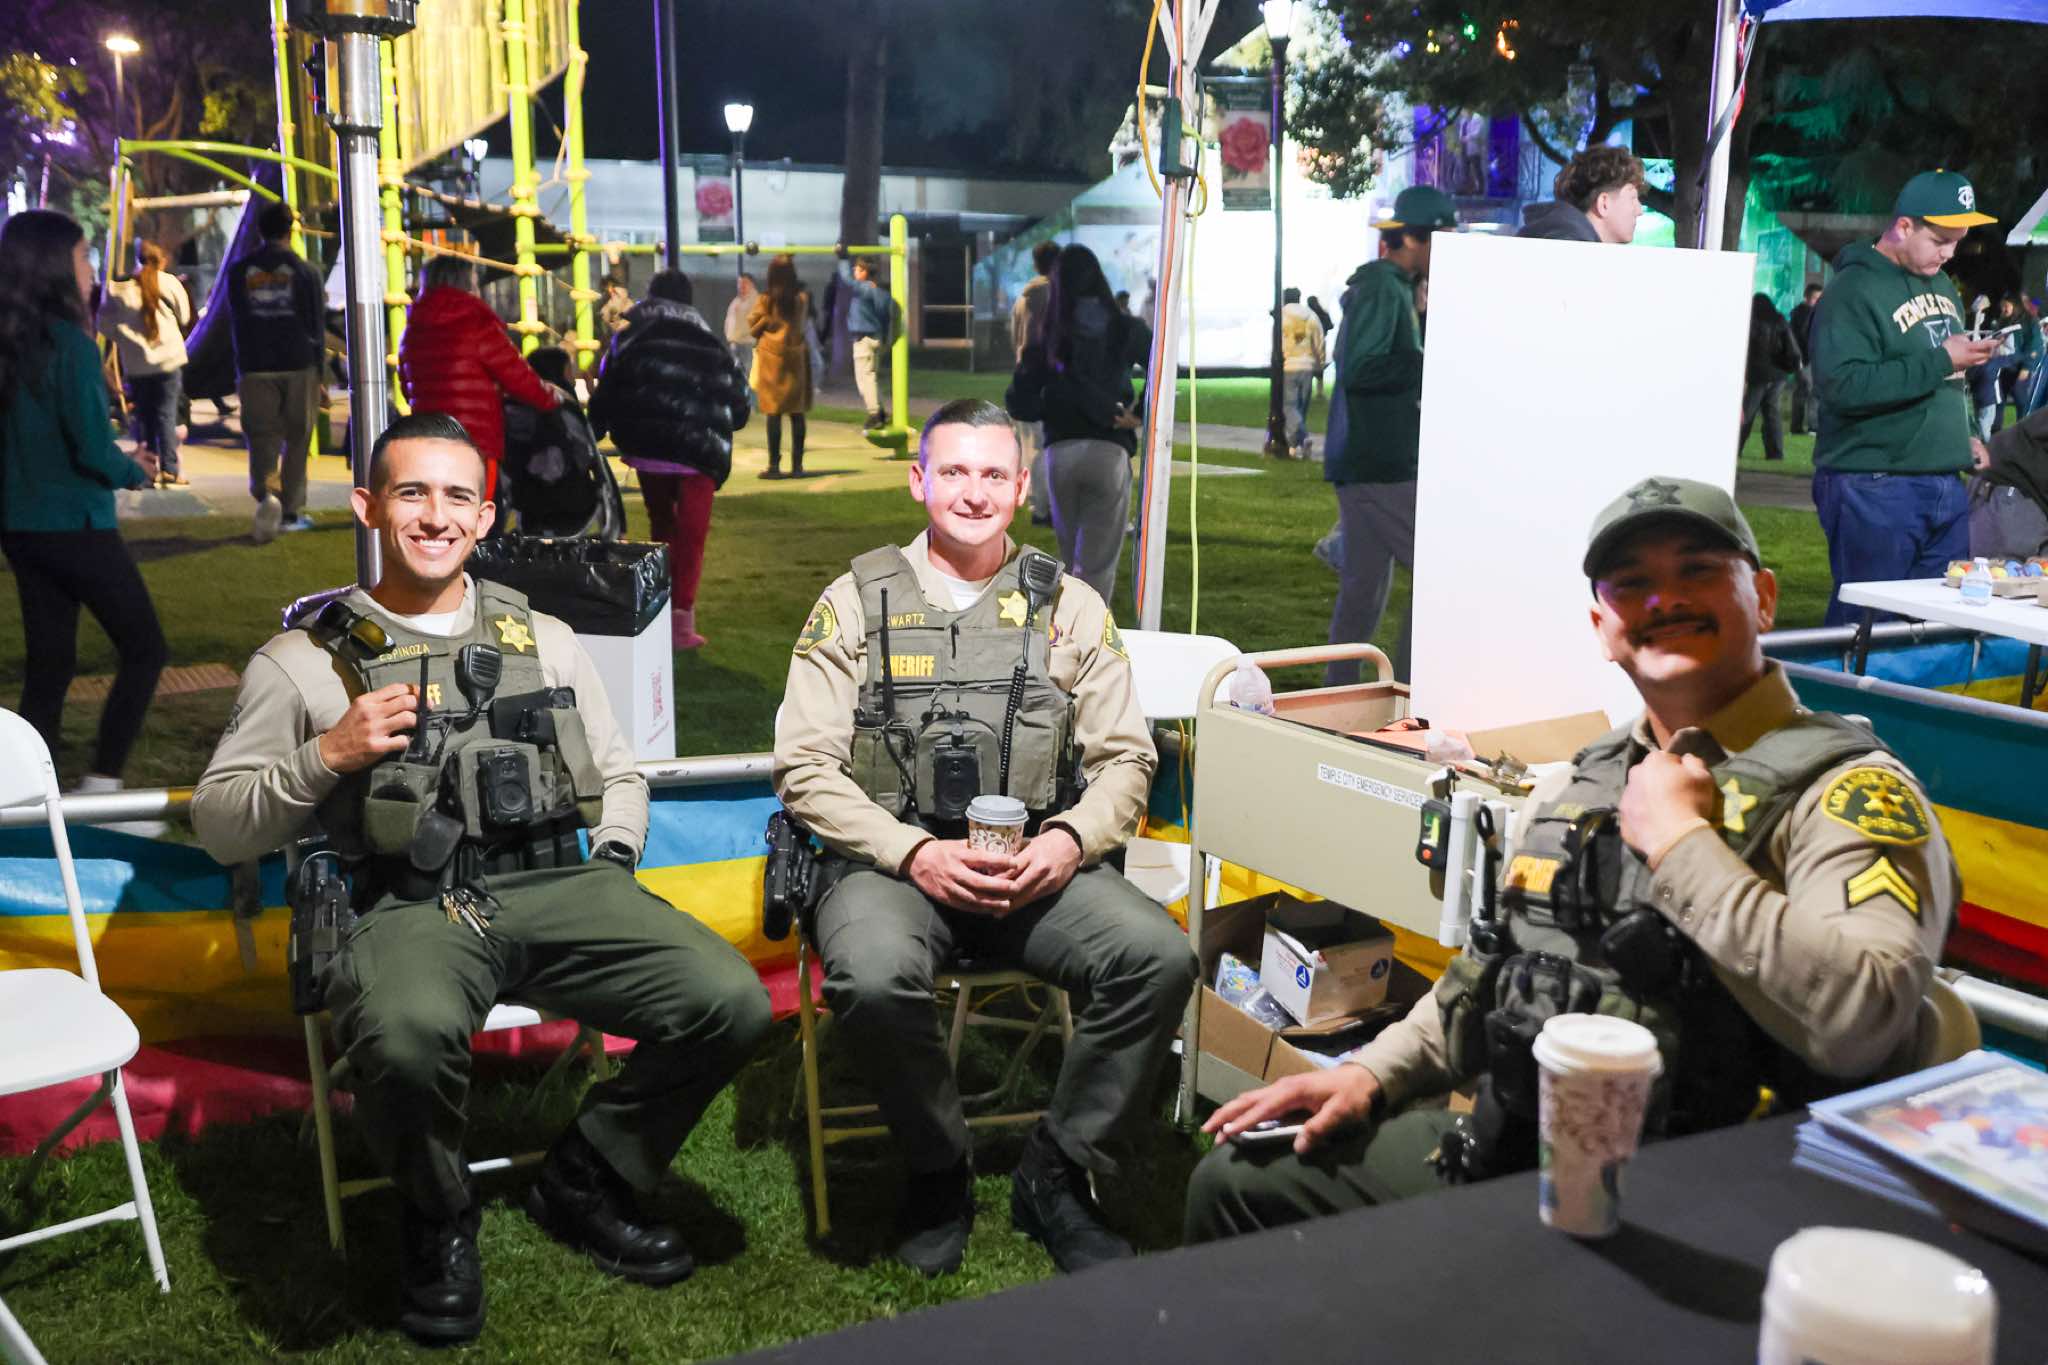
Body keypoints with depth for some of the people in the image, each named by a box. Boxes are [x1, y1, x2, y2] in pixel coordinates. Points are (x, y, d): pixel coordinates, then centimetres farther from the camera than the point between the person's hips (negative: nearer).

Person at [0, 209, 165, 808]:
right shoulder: (69, 343, -16)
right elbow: (94, 451, -19)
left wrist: (119, 459, 12)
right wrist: (136, 471, 1)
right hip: (74, 524, -7)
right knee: (143, 650, 7)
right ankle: (101, 790, 3)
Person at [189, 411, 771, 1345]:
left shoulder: (545, 639, 20)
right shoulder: (302, 660, 11)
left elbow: (618, 775, 25)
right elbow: (219, 827, 10)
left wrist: (613, 868, 6)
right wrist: (326, 758, -6)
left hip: (554, 888, 3)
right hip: (410, 908, -3)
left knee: (731, 1002, -21)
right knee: (408, 1035, -39)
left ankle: (583, 1183, 7)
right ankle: (438, 1222, -2)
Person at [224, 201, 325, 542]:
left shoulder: (239, 271, 6)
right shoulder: (304, 271, 0)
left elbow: (236, 324, 9)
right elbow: (316, 325, 1)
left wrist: (240, 372, 14)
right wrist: (319, 372, 7)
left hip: (256, 369, 1)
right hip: (299, 367, -1)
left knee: (262, 437, 4)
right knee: (297, 440, 7)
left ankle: (265, 492, -23)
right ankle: (291, 511, 9)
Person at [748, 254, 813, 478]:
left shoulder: (766, 300, -8)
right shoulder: (802, 298, -1)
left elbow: (753, 328, -1)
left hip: (772, 356, -2)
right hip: (797, 357, 2)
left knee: (774, 413, 0)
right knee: (797, 414, 6)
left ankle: (774, 466, -3)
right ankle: (797, 465, 7)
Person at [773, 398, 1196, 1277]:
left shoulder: (1070, 607, 12)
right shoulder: (856, 602, 6)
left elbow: (1126, 759, 10)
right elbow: (804, 767, -1)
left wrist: (1070, 841, -12)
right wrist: (915, 853, -15)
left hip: (1040, 868, 2)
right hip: (891, 862, -2)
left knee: (1161, 957, -25)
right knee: (875, 976, -35)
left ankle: (1055, 1175, -2)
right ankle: (939, 1172, -4)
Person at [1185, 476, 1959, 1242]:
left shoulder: (1846, 789, -9)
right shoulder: (1572, 788, 16)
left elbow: (1859, 1024, -26)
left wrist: (1678, 842, -18)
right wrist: (1372, 1074, 10)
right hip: (1496, 1142, 8)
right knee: (1239, 1181, 7)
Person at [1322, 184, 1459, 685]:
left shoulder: (1393, 286, 19)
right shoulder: (1382, 286, -12)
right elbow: (1358, 368, -21)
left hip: (1364, 463, 10)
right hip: (1383, 465, -10)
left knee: (1365, 585, 13)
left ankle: (1338, 692, 18)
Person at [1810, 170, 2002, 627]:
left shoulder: (1942, 285, 17)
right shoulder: (1853, 290, -10)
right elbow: (1843, 385, -24)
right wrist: (1941, 361, -21)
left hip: (1945, 483, 8)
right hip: (1874, 488, -8)